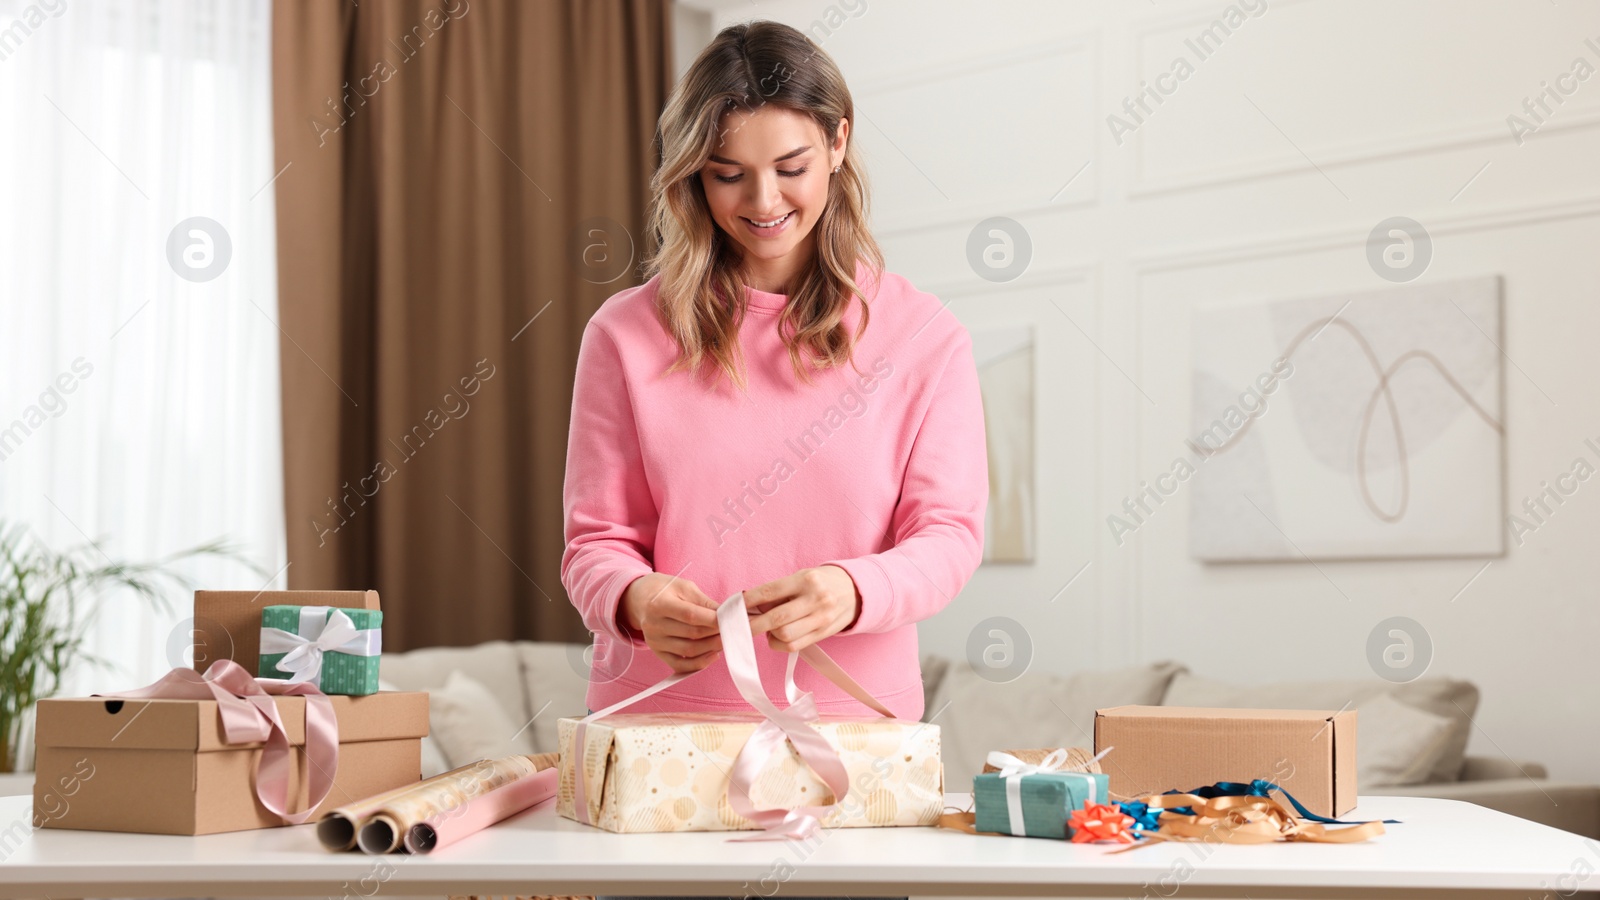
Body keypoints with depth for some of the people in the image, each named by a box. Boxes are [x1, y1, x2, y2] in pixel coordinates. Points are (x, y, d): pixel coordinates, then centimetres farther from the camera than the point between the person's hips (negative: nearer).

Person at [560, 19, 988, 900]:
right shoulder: (627, 334, 2)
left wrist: (851, 591, -23)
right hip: (657, 727, 0)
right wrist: (637, 602, -20)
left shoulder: (922, 336, 2)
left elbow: (950, 534, -2)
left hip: (854, 729, 0)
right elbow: (595, 541, 3)